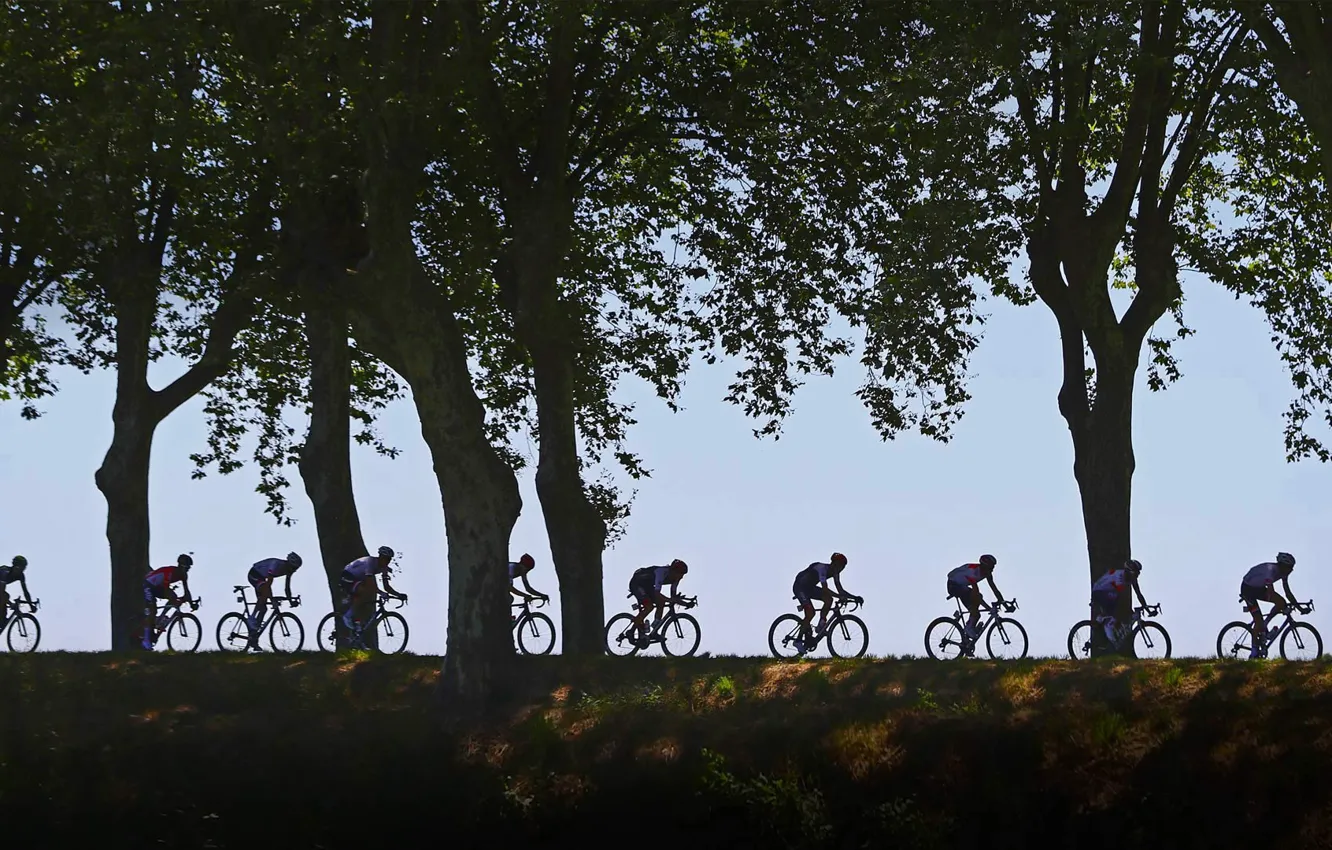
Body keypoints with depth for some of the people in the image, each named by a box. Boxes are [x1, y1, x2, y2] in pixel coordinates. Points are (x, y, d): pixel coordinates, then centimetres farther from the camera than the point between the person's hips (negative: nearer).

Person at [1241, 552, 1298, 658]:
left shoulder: (1283, 572, -8)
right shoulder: (1271, 569, -32)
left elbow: (1288, 592, -2)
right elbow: (1270, 591, -38)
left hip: (1259, 588, 8)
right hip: (1248, 588, -8)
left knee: (1281, 603, -14)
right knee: (1258, 620, -15)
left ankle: (1263, 626, 2)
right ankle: (1254, 652, -6)